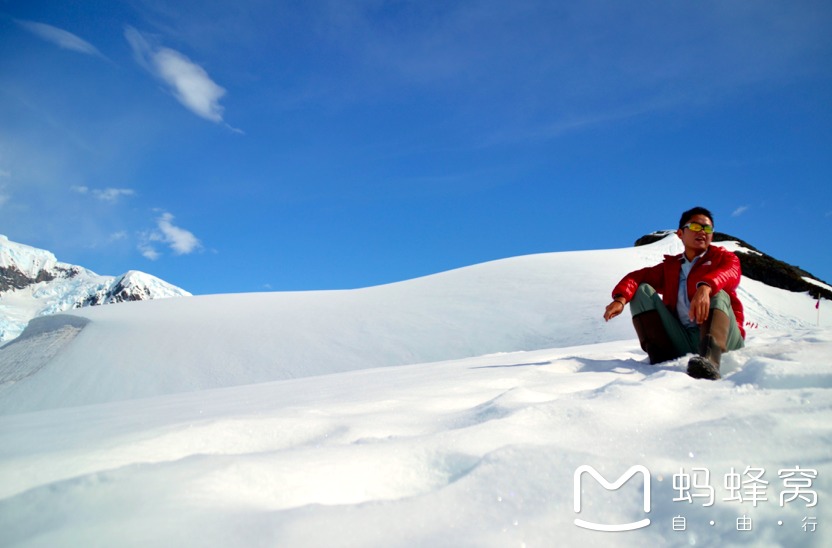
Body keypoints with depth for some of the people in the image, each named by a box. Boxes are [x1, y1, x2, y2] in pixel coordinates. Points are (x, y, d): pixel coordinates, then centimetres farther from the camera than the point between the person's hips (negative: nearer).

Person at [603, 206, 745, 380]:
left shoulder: (723, 257, 9)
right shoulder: (670, 266, 18)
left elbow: (731, 273, -17)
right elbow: (638, 276, 4)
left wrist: (706, 287, -41)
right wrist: (620, 298, -20)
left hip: (723, 338, -3)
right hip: (681, 342, 3)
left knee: (718, 295, -27)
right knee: (642, 290, -4)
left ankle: (709, 360, -55)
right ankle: (661, 360, -24)